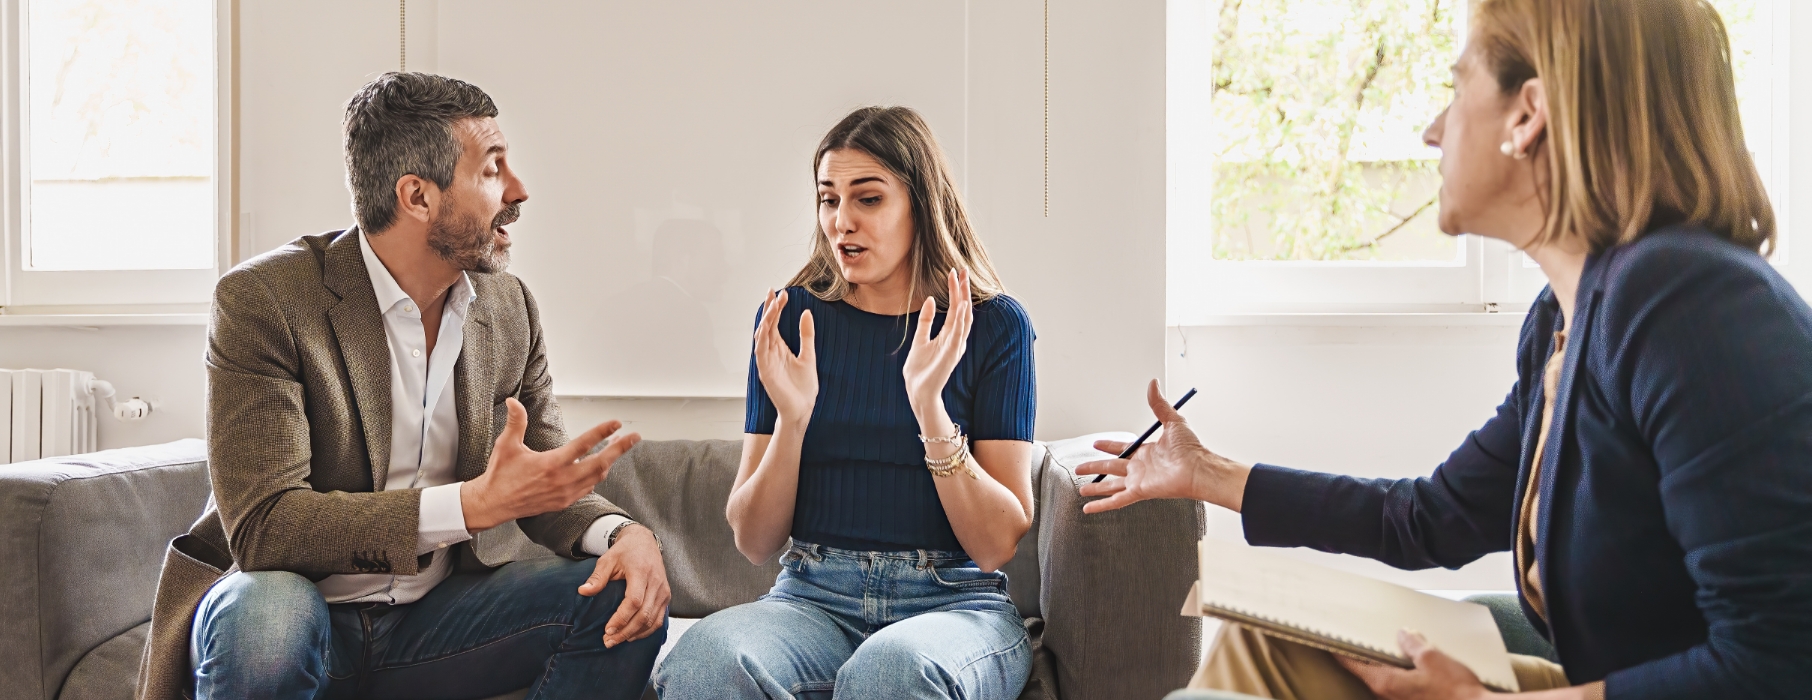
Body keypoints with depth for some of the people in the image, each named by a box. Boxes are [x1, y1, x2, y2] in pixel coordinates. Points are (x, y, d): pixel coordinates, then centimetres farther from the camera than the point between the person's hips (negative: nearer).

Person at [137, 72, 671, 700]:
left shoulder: (507, 306, 3)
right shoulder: (261, 301, -15)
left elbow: (547, 487, 8)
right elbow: (261, 524, -23)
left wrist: (622, 532, -17)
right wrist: (476, 502, -32)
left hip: (434, 615, 5)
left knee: (625, 600, -15)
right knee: (264, 617, -37)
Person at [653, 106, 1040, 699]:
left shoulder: (993, 324, 2)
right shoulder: (791, 317, 7)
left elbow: (998, 545, -5)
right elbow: (753, 543, 5)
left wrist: (931, 409, -18)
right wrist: (792, 416, -13)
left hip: (954, 601, -1)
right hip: (813, 598, 2)